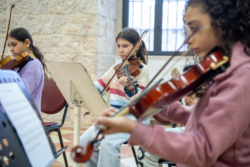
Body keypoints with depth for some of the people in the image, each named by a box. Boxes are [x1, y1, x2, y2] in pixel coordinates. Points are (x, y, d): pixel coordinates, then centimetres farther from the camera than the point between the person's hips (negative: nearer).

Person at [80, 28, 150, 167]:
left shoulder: (141, 69, -6)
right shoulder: (115, 68, 12)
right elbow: (97, 87, 17)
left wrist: (127, 86, -36)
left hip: (134, 117, -6)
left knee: (108, 143, -31)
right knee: (84, 141, -12)